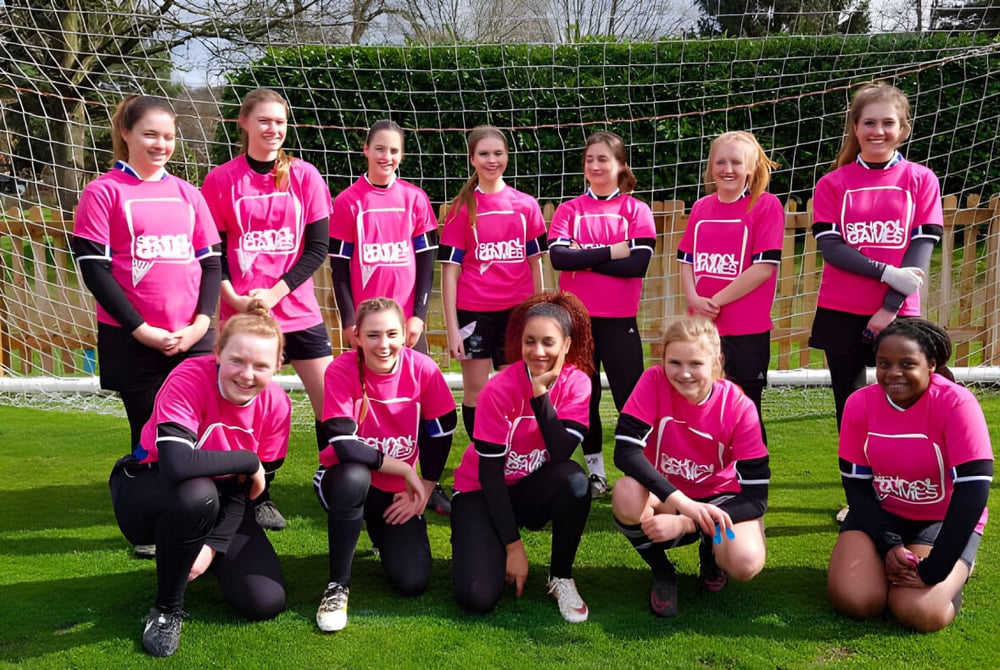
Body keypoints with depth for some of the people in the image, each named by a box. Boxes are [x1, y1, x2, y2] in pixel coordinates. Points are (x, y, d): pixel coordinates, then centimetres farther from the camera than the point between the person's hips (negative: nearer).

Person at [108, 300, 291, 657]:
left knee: (265, 602, -12)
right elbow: (177, 464, -45)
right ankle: (167, 608, -14)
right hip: (147, 492, -4)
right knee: (197, 494, -41)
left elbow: (248, 490, -8)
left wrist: (212, 544, -19)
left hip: (221, 502, 4)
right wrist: (249, 460, -32)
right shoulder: (189, 380, -30)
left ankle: (192, 553, 20)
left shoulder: (276, 405, -15)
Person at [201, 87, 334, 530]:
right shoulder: (220, 180, 1)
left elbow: (319, 245, -1)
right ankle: (259, 499, 22)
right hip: (241, 313, -1)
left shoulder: (304, 176, 3)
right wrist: (234, 298, -12)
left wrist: (274, 292, -10)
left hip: (299, 310, 1)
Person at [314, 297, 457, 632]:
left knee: (412, 582, -11)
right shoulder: (341, 370, -23)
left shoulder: (423, 369, -16)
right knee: (355, 477, -40)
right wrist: (407, 470, -24)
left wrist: (422, 493, -6)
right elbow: (344, 446, -30)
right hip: (346, 480, -2)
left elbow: (440, 434, -5)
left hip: (399, 489, 3)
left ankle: (384, 534, 26)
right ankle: (337, 585, -17)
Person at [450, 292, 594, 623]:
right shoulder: (500, 390, -23)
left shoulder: (576, 383, -13)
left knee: (573, 479, -33)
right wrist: (513, 545, -18)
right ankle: (485, 548, 14)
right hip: (483, 492, -3)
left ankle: (561, 577, -8)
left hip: (532, 488, 3)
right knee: (477, 598, -22)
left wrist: (540, 392, -32)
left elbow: (561, 454, -25)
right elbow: (489, 472, -19)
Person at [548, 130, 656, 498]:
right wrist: (612, 252, -13)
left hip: (619, 319, -2)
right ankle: (595, 470, 23)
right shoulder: (569, 210, 6)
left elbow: (638, 263, -12)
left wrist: (585, 258, -12)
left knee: (631, 396, -3)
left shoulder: (636, 210, 2)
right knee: (585, 395, 10)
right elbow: (558, 257, -10)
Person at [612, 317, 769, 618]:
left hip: (717, 499, 0)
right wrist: (681, 501, -43)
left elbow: (756, 496, -20)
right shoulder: (654, 382, -20)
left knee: (746, 563, -32)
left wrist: (685, 523, -32)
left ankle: (709, 550, 9)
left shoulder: (739, 407, -20)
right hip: (663, 497, 0)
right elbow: (625, 450, -30)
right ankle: (662, 573, -3)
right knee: (626, 493, -35)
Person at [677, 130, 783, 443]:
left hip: (747, 330, -5)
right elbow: (686, 259, 11)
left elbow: (765, 266, -13)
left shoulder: (766, 205, -6)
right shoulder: (701, 208, 10)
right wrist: (694, 300, -7)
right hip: (702, 328, 5)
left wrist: (717, 300, -13)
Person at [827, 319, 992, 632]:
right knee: (853, 600, -21)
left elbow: (973, 488, -25)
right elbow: (856, 484, -4)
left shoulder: (956, 404, -22)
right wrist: (889, 546, -17)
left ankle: (955, 573, 9)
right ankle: (885, 562, 12)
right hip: (880, 515, 2)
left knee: (919, 613, -25)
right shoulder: (859, 404, -10)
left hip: (943, 522, -2)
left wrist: (934, 569, -25)